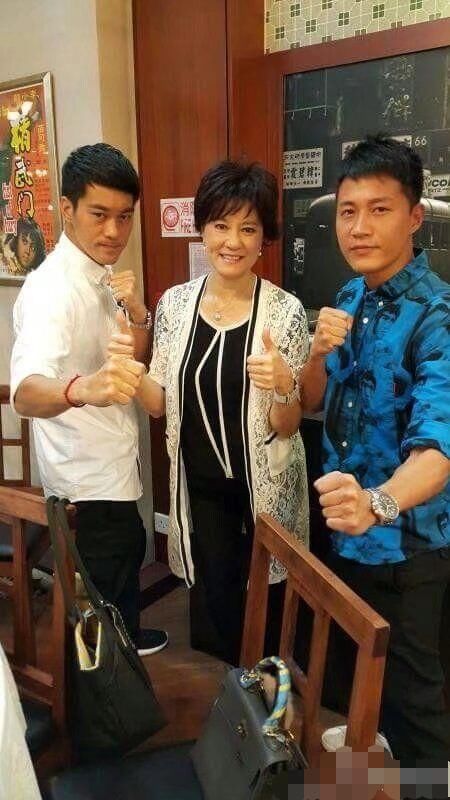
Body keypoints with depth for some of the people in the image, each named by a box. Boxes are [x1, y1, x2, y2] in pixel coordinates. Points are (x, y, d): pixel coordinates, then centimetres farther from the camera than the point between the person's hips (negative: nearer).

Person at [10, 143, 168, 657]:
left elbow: (131, 365, 6)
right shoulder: (53, 288, -26)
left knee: (129, 555, 28)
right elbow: (25, 393, -43)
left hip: (112, 466, 10)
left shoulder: (100, 277, 3)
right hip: (88, 479, -10)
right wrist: (81, 389, -65)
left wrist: (137, 314, -14)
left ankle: (127, 639, 51)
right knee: (105, 592, 8)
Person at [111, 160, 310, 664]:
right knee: (210, 612, 16)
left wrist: (283, 387, -31)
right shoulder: (175, 302, -4)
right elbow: (159, 404, 2)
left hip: (265, 490, -2)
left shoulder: (285, 312, -14)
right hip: (200, 490, 2)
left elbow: (285, 428, -11)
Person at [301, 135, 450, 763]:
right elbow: (312, 405, 5)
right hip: (342, 531, 7)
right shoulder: (349, 298, 3)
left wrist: (377, 504, -55)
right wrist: (320, 351, -16)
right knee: (350, 673, 26)